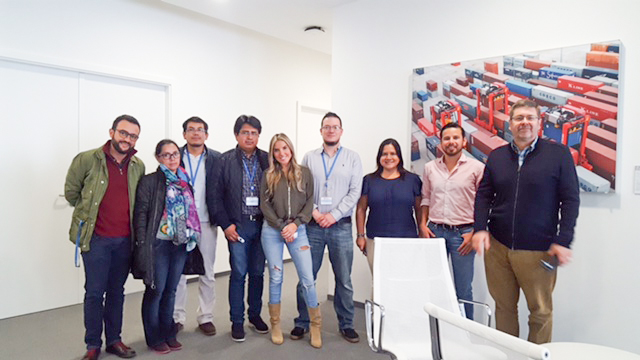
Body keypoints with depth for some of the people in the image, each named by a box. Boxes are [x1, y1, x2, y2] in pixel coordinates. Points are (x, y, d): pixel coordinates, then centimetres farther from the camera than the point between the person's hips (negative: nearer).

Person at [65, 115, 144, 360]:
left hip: (125, 239, 3)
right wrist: (89, 213, 8)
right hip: (96, 238, -3)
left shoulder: (138, 166, 3)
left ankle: (114, 340, 27)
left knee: (117, 291, 14)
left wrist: (122, 215, 10)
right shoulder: (87, 159, -8)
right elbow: (71, 192, 4)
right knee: (94, 293, 4)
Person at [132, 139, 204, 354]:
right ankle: (154, 338, 20)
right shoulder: (149, 181, -5)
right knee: (155, 290, 4)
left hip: (181, 243, 5)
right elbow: (141, 213, -10)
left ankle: (168, 334, 27)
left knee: (171, 290, 14)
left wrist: (191, 237, 9)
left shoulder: (184, 181, 11)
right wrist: (143, 244, -14)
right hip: (159, 243, -5)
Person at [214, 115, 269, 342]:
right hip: (237, 225, -2)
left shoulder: (267, 160, 3)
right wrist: (225, 224, -7)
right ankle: (237, 321, 18)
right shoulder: (225, 160, -1)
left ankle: (255, 314, 30)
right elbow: (217, 195, -2)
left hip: (262, 224, 2)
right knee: (238, 273, 3)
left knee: (258, 272, 12)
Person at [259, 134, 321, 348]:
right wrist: (281, 227, -9)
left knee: (308, 279, -3)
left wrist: (295, 224, -10)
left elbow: (310, 202, 2)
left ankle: (316, 326, 13)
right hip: (272, 231, 0)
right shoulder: (268, 175, 4)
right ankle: (275, 325, 23)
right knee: (275, 278, 7)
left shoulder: (304, 173, 5)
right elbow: (264, 205, 0)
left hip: (298, 230, 0)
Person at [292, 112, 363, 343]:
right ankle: (302, 323, 22)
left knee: (344, 279, 6)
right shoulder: (309, 158, 8)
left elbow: (355, 192, -2)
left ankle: (346, 324, 22)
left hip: (341, 226, 0)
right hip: (312, 226, 1)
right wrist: (314, 211, -10)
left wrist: (334, 214, -10)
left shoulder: (352, 158, 5)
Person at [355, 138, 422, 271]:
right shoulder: (369, 180, 8)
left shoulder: (412, 179, 8)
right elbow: (361, 209, 9)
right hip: (376, 240, 0)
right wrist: (360, 235, 5)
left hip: (407, 241, 0)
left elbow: (419, 209, 10)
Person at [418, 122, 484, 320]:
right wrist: (423, 225, 5)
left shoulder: (476, 168, -2)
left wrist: (475, 233, -9)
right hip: (435, 231, 3)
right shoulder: (430, 167, 8)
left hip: (463, 232, -3)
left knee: (463, 289, 4)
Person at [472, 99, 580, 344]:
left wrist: (563, 241, -9)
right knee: (504, 307, 13)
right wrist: (480, 228, -5)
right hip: (497, 246, 3)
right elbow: (483, 195, 9)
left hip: (538, 250, -3)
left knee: (541, 311, 9)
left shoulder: (558, 154, -2)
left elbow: (571, 200, -3)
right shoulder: (497, 156, 8)